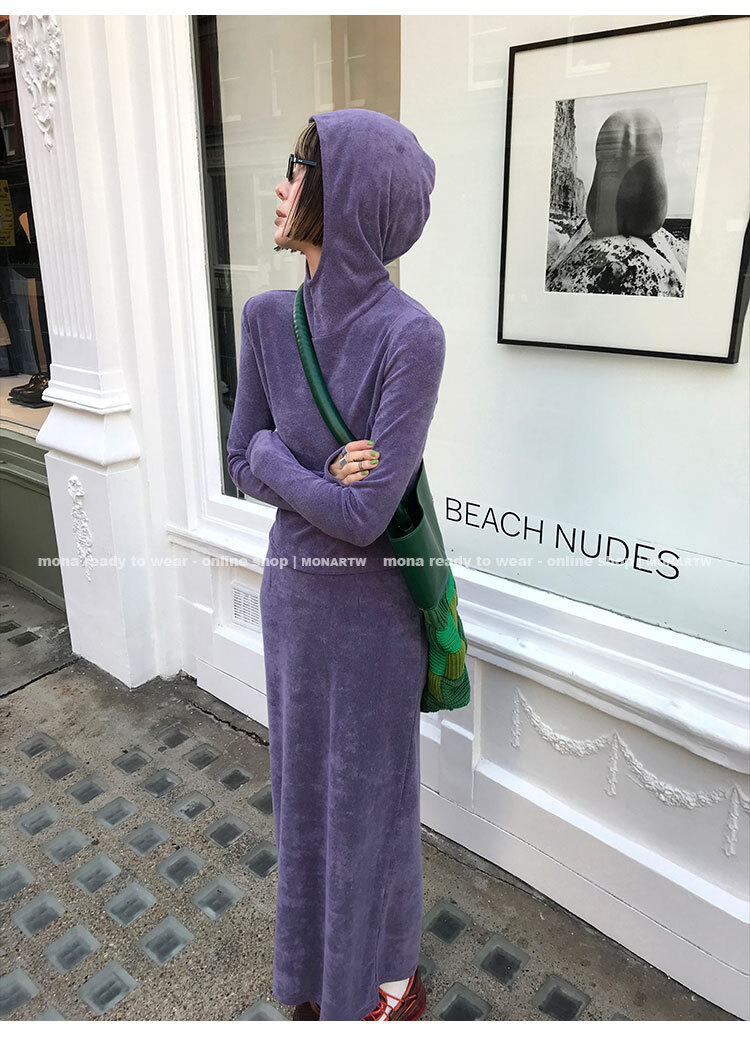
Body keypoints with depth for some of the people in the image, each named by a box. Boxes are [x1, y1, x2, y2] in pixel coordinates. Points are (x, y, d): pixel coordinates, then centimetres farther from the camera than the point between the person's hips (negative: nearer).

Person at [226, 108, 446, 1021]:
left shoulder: (413, 336, -25)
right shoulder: (267, 319, -5)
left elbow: (366, 514, -26)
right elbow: (244, 470, -1)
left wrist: (272, 453, -13)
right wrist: (324, 480, -19)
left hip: (374, 603, -5)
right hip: (292, 589, 6)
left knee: (372, 791, 14)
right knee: (306, 777, 23)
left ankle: (385, 972, 46)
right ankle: (318, 950, 53)